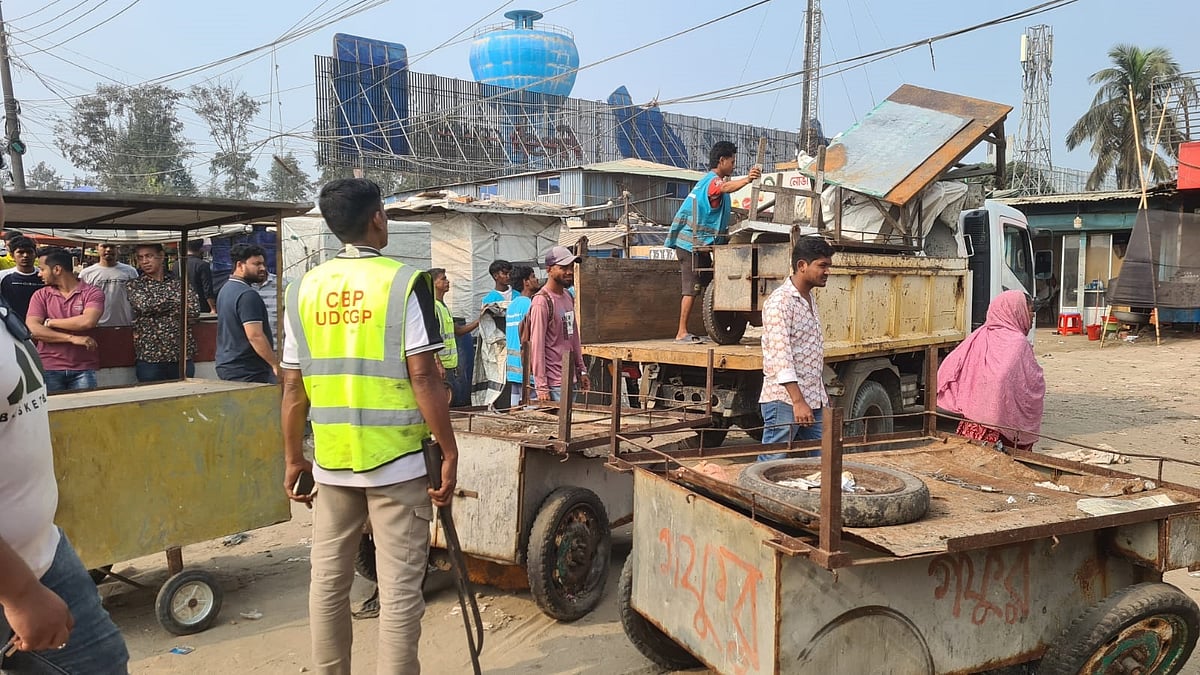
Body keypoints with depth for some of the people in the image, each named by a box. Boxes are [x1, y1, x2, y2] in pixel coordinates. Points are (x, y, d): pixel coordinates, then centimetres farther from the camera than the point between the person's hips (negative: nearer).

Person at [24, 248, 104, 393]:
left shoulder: (92, 293, 0)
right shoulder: (40, 295, 9)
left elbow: (87, 322, -17)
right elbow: (33, 329, -4)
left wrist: (50, 322, -5)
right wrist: (72, 338, -13)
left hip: (84, 369, -2)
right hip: (49, 369, 2)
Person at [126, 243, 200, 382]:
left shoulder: (179, 282, 10)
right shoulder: (133, 285, 8)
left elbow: (194, 310, -4)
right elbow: (145, 305, -12)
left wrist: (159, 307, -4)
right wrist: (177, 298, -2)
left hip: (183, 355, 1)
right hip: (149, 357, -1)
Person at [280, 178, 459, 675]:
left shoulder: (303, 289, 4)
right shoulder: (403, 282, -10)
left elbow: (293, 387, 5)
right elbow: (423, 378, -14)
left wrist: (293, 458, 16)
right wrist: (450, 453, -6)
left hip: (331, 461, 5)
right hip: (396, 461, -5)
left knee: (328, 581, 16)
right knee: (399, 588, 3)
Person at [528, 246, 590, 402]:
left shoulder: (568, 297, 14)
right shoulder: (542, 301, -13)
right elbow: (537, 345, -16)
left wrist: (582, 370, 16)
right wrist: (541, 387, -18)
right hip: (553, 383, -8)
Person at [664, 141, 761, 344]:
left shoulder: (708, 180, 21)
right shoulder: (713, 181, -13)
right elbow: (725, 187, -38)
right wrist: (747, 180, -55)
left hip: (699, 244, 10)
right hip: (692, 244, -10)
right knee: (692, 288, -12)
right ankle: (682, 333, -11)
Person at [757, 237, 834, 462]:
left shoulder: (810, 299, 16)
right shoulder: (780, 302, -14)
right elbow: (780, 355, -22)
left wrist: (822, 398, 21)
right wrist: (798, 401, -26)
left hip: (814, 400, 9)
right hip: (785, 400, -9)